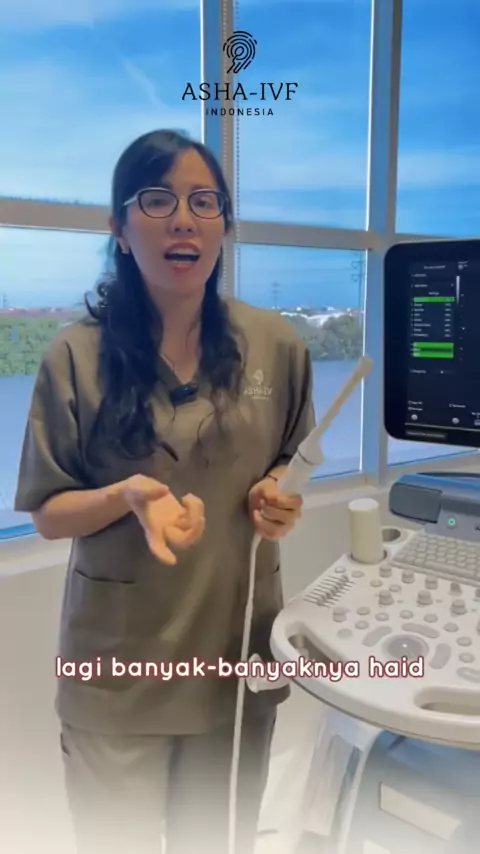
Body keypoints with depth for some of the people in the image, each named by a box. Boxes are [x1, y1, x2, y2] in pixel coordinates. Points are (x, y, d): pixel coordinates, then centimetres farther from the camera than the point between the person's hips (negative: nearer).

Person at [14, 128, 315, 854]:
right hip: (117, 672, -2)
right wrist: (125, 497, -24)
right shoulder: (77, 356, -10)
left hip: (239, 650, 3)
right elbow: (48, 514, -5)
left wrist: (280, 500, -12)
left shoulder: (275, 345, -4)